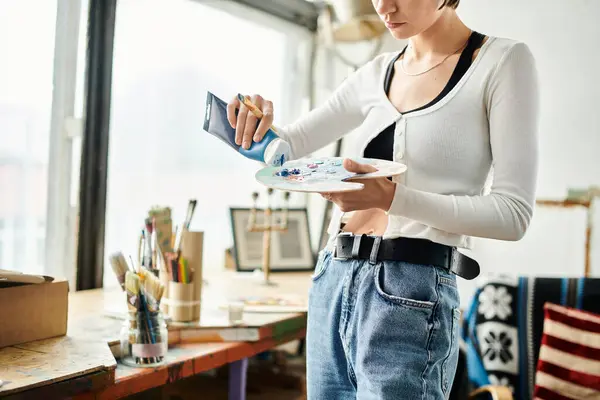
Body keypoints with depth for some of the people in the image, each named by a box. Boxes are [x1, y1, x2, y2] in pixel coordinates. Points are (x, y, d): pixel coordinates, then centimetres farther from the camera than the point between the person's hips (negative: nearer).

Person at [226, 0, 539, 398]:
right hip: (332, 283, 6)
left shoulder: (504, 61, -4)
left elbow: (514, 213, -10)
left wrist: (392, 197, -22)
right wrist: (256, 123, -4)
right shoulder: (378, 73, 12)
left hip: (410, 298, -6)